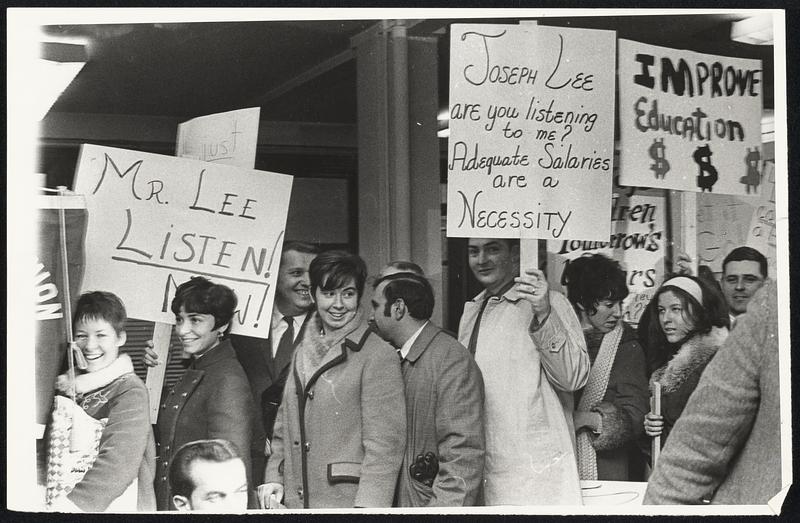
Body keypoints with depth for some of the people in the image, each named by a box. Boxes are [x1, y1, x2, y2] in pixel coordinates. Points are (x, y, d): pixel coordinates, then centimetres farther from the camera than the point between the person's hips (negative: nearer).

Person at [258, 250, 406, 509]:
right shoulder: (303, 352, 14)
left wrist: (367, 507, -18)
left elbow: (385, 443, -12)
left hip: (347, 502, -5)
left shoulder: (379, 356, -7)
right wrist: (273, 478, 5)